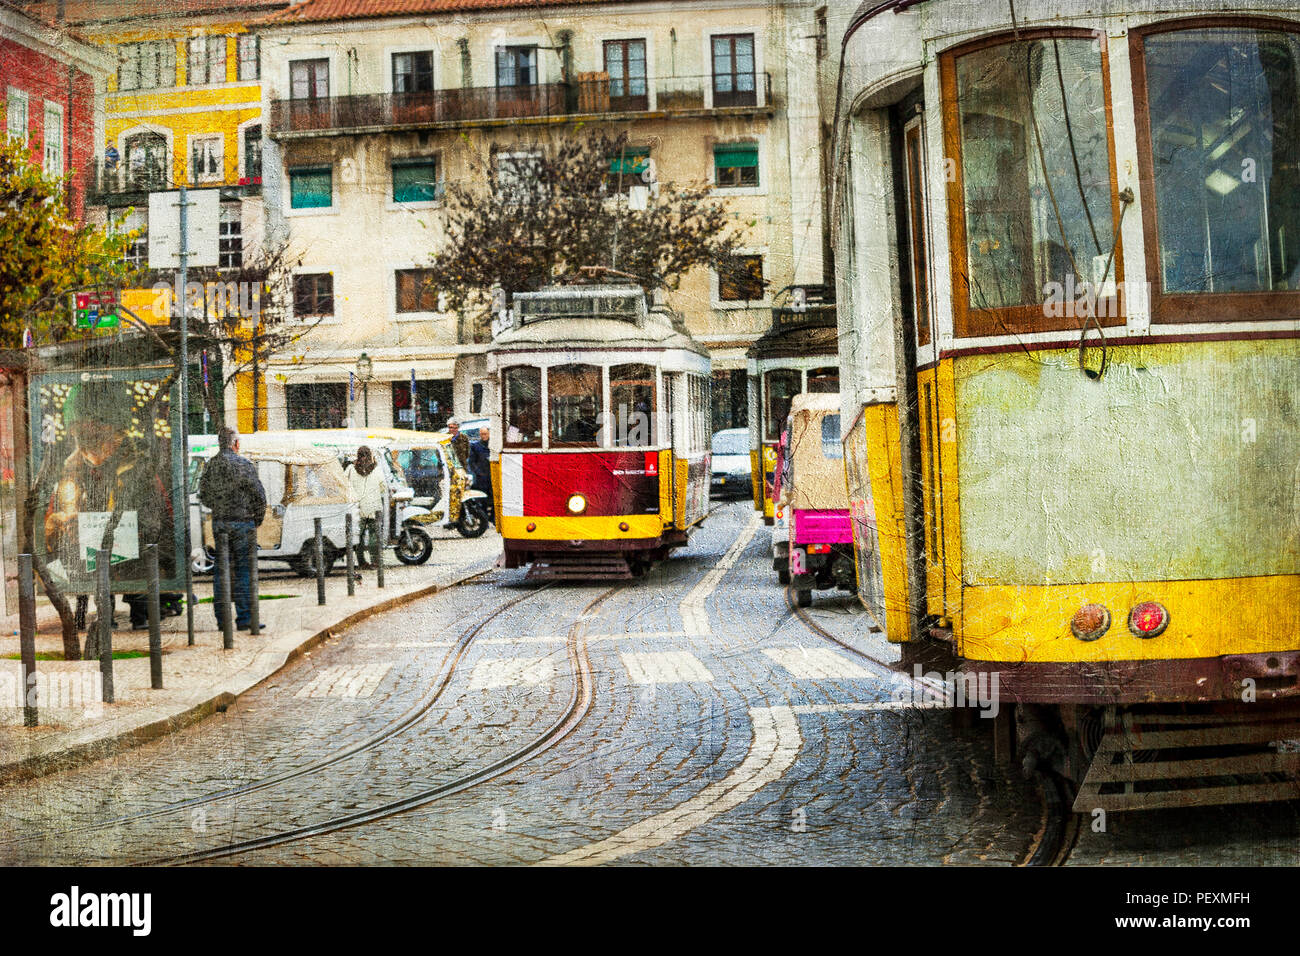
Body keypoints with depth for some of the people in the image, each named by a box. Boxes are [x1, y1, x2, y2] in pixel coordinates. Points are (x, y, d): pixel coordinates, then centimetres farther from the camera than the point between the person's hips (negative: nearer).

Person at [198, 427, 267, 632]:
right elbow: (259, 494, -10)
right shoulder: (244, 465, -11)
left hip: (218, 524, 5)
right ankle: (244, 619, -1)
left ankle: (222, 619, 11)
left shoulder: (210, 466, 6)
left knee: (221, 570, 9)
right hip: (242, 522, -5)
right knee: (244, 570, -1)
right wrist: (258, 519, 3)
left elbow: (203, 496, 13)